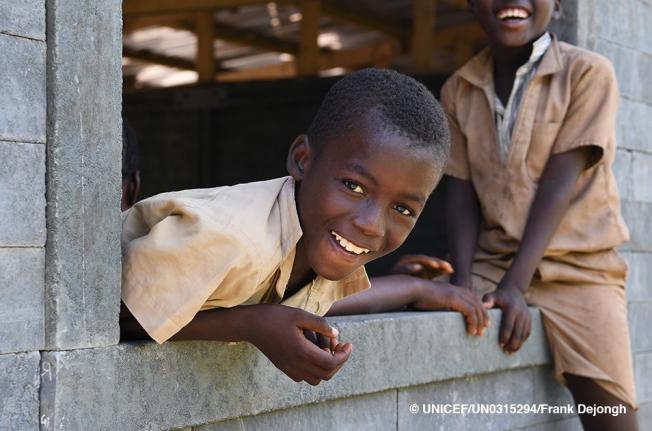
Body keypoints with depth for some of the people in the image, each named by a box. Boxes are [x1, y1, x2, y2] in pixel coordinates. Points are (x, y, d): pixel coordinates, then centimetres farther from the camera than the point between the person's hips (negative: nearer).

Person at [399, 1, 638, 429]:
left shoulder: (588, 72, -6)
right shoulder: (459, 89, 6)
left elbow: (559, 182, -13)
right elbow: (461, 191, 2)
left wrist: (515, 284, -20)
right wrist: (462, 281, -13)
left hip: (578, 266, -3)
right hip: (491, 264, 3)